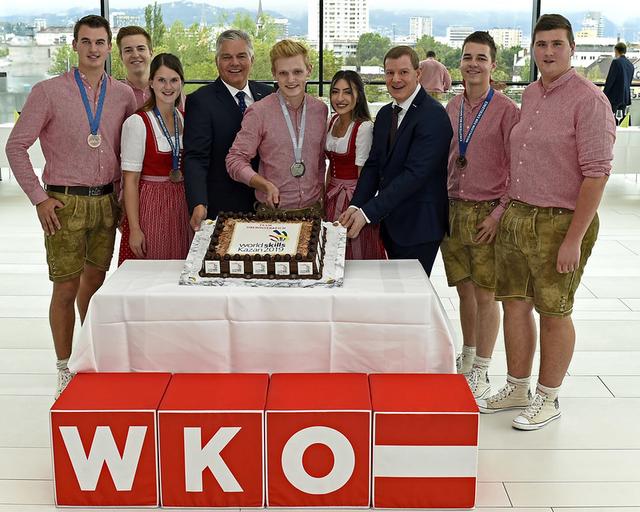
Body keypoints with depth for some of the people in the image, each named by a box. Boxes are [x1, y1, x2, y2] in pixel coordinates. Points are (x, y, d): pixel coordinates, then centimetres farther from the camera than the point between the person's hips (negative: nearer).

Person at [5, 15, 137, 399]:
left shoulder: (124, 95, 5)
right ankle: (66, 370, 13)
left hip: (106, 201, 4)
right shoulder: (48, 92, -5)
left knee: (95, 280, 15)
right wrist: (39, 198, -8)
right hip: (65, 203, -3)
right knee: (66, 288, 0)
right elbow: (17, 146, -4)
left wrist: (122, 192, 6)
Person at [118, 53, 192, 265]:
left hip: (181, 206, 5)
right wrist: (134, 228, -15)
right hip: (149, 207, -5)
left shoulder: (185, 120, 8)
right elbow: (130, 180, -10)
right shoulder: (137, 123, -9)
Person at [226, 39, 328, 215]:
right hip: (272, 210, -3)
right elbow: (235, 160, -8)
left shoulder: (321, 110, 5)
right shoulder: (258, 112, -8)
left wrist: (320, 193, 8)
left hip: (313, 208, 4)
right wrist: (266, 185, -20)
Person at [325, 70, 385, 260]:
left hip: (354, 197, -7)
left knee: (356, 256, 3)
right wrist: (325, 197, 9)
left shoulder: (364, 128, -17)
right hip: (332, 197, 7)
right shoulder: (332, 122, 7)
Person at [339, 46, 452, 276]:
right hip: (389, 222, 8)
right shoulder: (385, 114, 12)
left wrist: (368, 212, -25)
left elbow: (415, 173, -23)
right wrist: (355, 206, -8)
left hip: (418, 225, -7)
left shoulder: (433, 115, -16)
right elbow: (373, 165, 9)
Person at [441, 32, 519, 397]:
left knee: (485, 294, 3)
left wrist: (499, 214, -14)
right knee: (464, 289, 14)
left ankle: (481, 374, 15)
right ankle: (466, 360, 30)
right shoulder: (451, 109, 8)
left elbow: (517, 171, -8)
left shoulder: (506, 111, -8)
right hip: (453, 209, 5)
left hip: (487, 215, -5)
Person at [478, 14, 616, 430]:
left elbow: (596, 173, -17)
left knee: (554, 313, 5)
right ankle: (517, 389, 29)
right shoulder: (530, 95, 10)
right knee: (515, 303, 13)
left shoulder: (588, 100, -13)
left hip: (560, 223, -7)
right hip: (517, 216, 7)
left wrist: (573, 239, -19)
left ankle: (548, 399, 22)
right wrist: (510, 210, 13)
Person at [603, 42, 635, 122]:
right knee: (621, 120, 8)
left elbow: (610, 79, -13)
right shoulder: (630, 64, 11)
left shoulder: (616, 62, -11)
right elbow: (629, 82, 17)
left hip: (614, 97, -7)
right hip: (625, 97, 7)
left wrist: (604, 94, -6)